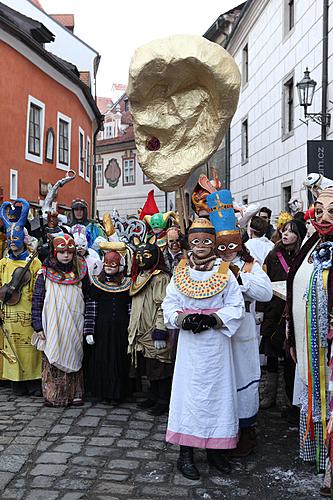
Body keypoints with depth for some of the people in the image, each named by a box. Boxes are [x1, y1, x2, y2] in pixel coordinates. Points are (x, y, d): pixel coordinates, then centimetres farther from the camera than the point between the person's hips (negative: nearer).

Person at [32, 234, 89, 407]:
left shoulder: (80, 273, 5)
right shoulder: (45, 274, -1)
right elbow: (37, 300, -2)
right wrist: (38, 326, -7)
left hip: (74, 326, 2)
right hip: (52, 326, -2)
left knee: (73, 358, 6)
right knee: (52, 358, -2)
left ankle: (75, 394, 14)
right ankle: (52, 396, 7)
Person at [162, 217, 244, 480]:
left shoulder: (225, 273, 1)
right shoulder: (180, 273, 5)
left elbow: (236, 308, -5)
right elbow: (169, 306, 2)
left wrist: (212, 319, -19)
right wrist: (185, 320, -17)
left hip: (217, 343, 0)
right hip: (190, 344, 0)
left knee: (217, 391, 6)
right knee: (188, 392, 1)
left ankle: (215, 448, 22)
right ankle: (186, 453, 10)